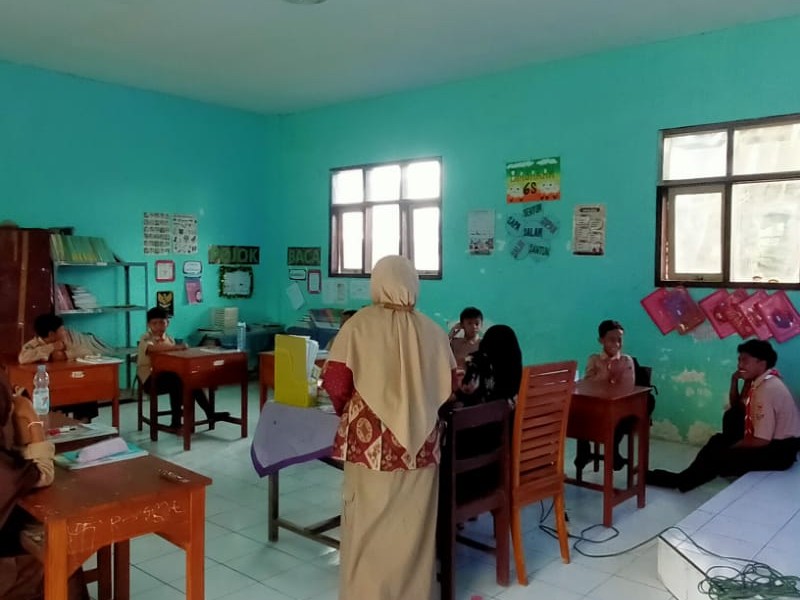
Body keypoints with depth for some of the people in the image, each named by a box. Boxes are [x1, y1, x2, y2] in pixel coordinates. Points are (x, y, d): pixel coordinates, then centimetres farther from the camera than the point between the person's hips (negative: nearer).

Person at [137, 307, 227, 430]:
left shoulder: (170, 339, 14)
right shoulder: (146, 338, -7)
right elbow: (153, 348, -31)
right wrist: (176, 347, -36)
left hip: (167, 375, 6)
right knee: (175, 381, -33)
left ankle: (209, 413, -15)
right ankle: (176, 421, -25)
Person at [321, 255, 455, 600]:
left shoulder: (359, 325, -8)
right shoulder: (433, 332, 1)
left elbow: (335, 383, -10)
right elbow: (448, 386, 7)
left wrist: (347, 410, 10)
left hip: (371, 441, -2)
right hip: (419, 441, 3)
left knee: (368, 524, 10)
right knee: (413, 524, 14)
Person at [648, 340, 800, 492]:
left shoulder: (768, 389, -25)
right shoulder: (761, 380, 3)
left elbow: (761, 441, -26)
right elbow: (737, 408, 15)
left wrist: (727, 449, -12)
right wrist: (735, 382, -1)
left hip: (780, 451, -9)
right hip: (772, 439, 9)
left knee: (715, 455, -9)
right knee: (732, 416, 17)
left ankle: (681, 480, 11)